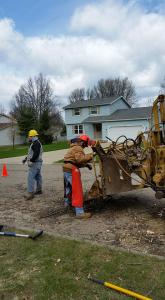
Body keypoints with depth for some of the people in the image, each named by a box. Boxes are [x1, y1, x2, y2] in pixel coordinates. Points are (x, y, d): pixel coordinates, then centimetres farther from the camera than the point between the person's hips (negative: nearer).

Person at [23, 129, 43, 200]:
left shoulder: (36, 143, -16)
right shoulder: (35, 143, 19)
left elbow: (36, 153, -27)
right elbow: (32, 153, 27)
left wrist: (31, 161, -30)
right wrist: (26, 158, 24)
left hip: (35, 163, -11)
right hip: (37, 163, 11)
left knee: (30, 177, -13)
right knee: (38, 176, 17)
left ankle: (30, 193, -14)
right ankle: (39, 190, 27)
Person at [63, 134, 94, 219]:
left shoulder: (73, 147, 23)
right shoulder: (78, 148, -9)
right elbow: (79, 159, -26)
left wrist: (86, 164, 13)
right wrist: (90, 156, -21)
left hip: (66, 168, 10)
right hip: (72, 170, -10)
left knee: (69, 186, 29)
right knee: (77, 190, -9)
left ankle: (67, 202, 51)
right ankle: (80, 212, -9)